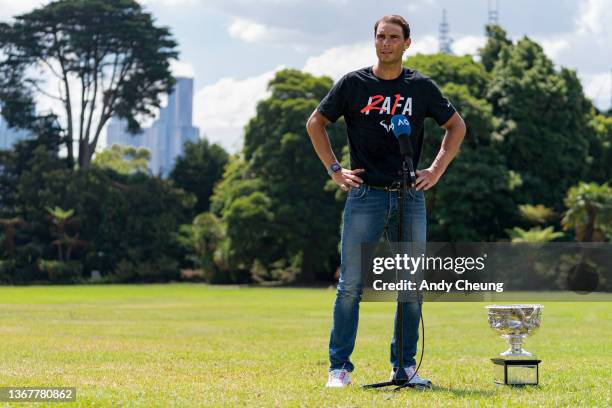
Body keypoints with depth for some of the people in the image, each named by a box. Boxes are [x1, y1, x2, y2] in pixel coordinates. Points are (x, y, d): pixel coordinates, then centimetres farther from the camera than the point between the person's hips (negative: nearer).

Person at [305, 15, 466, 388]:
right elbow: (316, 123, 13)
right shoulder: (353, 84, 3)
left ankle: (405, 365, 14)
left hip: (411, 197, 2)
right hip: (364, 195, -2)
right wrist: (334, 170, 4)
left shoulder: (422, 87, 7)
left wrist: (437, 170, 8)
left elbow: (456, 126, 18)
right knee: (351, 284, -4)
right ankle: (339, 367, 2)